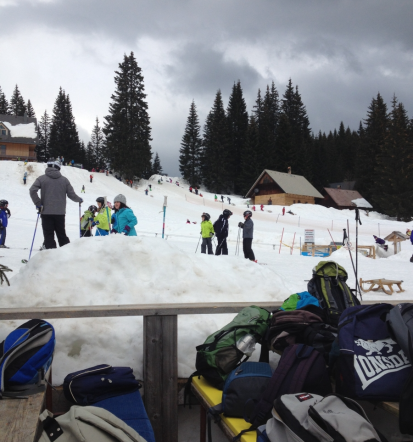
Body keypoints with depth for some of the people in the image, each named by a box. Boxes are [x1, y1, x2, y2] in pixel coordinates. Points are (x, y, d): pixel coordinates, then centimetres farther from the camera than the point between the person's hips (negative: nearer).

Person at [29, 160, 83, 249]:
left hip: (46, 212, -2)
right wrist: (79, 200, 24)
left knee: (49, 236, 0)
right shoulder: (64, 179, 5)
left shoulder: (42, 178, 2)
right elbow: (71, 194, 5)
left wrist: (38, 204, -2)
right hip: (60, 212, 2)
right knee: (62, 235, 12)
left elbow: (32, 190, -9)